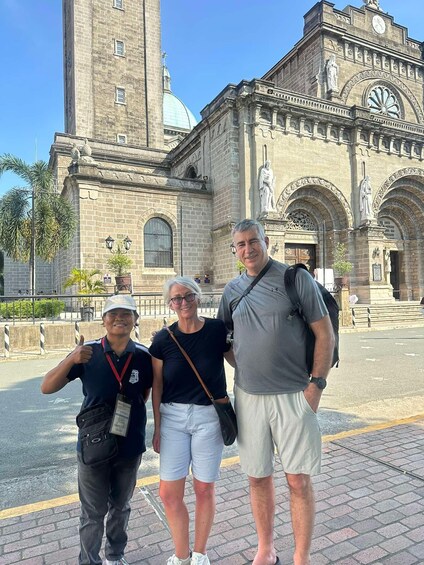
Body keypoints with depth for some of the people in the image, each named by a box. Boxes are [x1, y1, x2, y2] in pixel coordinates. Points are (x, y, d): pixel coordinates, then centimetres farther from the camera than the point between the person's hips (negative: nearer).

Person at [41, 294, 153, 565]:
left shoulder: (143, 356, -13)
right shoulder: (87, 353, -15)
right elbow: (47, 388, -14)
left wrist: (132, 417, -3)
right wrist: (71, 360, -30)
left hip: (130, 447, 2)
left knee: (121, 507, 24)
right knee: (93, 512, 15)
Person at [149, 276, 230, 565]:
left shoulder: (218, 330, -9)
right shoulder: (163, 339, -5)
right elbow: (157, 386, 3)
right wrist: (158, 428, 6)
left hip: (209, 416, -1)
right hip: (173, 417, 2)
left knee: (204, 488, 11)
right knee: (169, 493, 5)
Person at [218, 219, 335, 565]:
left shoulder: (296, 278, -5)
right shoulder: (233, 290, 7)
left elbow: (325, 334, -5)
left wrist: (316, 384, -11)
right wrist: (243, 367, 5)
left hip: (293, 396, -3)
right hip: (249, 397, 4)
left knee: (299, 480, 5)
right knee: (258, 478, 15)